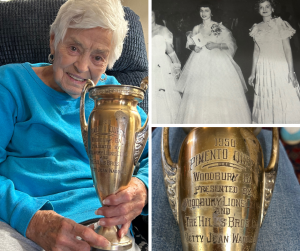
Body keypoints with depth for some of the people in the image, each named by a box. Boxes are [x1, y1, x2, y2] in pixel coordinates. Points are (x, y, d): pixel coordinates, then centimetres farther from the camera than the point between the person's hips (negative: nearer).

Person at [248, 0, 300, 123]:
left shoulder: (280, 24, -2)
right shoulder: (257, 28, 10)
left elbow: (287, 49, -6)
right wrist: (253, 73, 13)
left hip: (280, 67, -4)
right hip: (263, 69, 4)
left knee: (285, 102, -6)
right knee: (266, 102, 4)